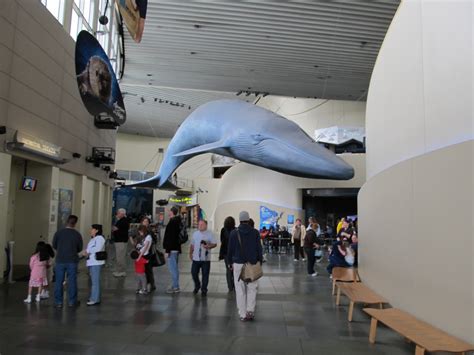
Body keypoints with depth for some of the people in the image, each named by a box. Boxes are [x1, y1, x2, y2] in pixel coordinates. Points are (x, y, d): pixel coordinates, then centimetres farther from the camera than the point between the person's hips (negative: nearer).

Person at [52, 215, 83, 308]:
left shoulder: (59, 233, -7)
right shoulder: (77, 234, -7)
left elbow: (54, 245, 3)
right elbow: (80, 249, 1)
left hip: (60, 260, 0)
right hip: (72, 261, 0)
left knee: (59, 281, 9)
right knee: (72, 281, 8)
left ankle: (58, 301, 14)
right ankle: (72, 301, 14)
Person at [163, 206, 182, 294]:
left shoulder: (172, 222, -16)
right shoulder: (178, 222, 13)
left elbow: (170, 238, -20)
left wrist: (167, 250, -19)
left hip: (172, 249, -10)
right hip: (177, 248, 10)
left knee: (172, 268, -5)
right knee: (175, 268, 15)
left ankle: (175, 287, -1)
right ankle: (175, 286, 22)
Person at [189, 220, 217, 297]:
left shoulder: (209, 234, -3)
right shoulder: (195, 234, 10)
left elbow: (215, 243, -3)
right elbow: (192, 245, 18)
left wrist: (209, 246, -20)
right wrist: (190, 253, 12)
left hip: (206, 259, -3)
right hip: (196, 258, 3)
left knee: (205, 274, 1)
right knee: (194, 273, 4)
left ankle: (204, 290, 15)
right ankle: (197, 286, 30)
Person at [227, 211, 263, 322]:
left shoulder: (234, 233, -3)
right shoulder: (255, 232, -2)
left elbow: (230, 249, 2)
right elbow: (259, 248, 1)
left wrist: (230, 262, 13)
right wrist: (260, 262, 10)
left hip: (238, 264, 0)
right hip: (252, 264, 0)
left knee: (240, 290, 7)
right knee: (252, 288, 12)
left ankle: (243, 314, 9)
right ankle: (250, 310, -1)